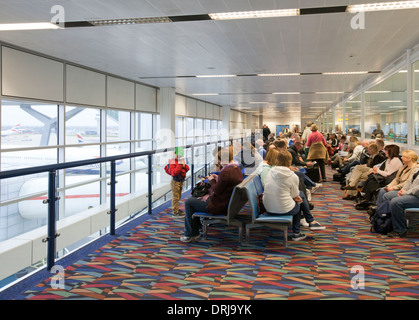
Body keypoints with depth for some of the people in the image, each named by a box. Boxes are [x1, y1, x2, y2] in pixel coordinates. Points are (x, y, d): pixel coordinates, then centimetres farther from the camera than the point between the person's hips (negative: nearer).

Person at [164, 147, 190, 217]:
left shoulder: (182, 160, 10)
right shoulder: (172, 162, -16)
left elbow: (187, 169, 11)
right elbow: (174, 172, -28)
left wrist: (184, 165, -11)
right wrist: (180, 164, -28)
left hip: (181, 181, 9)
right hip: (175, 182, -9)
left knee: (178, 196, 18)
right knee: (175, 197, -7)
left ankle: (176, 209, 30)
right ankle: (175, 212, -2)